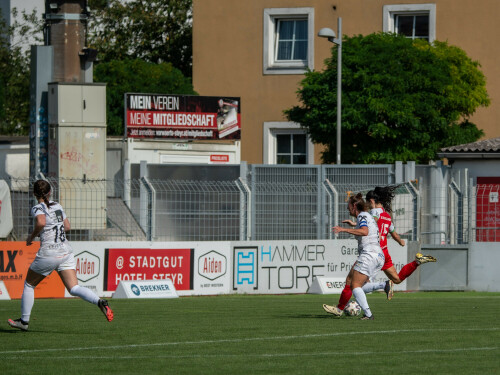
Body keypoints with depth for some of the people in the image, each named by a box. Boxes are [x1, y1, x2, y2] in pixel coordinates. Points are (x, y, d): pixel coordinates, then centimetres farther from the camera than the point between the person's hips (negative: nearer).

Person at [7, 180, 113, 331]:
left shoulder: (38, 208, -6)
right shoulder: (57, 206, 13)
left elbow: (41, 222, -27)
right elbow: (67, 226, 21)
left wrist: (31, 236, -11)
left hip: (48, 254, -5)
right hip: (66, 252, 5)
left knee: (29, 284, 17)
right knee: (74, 289, -3)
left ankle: (24, 321, 23)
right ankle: (100, 302, -28)